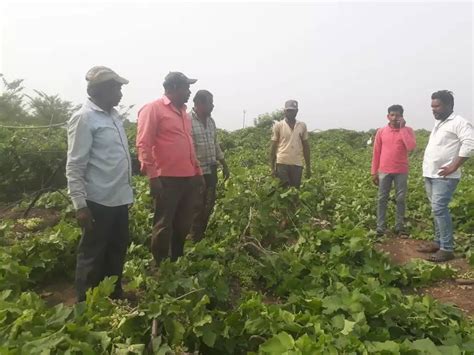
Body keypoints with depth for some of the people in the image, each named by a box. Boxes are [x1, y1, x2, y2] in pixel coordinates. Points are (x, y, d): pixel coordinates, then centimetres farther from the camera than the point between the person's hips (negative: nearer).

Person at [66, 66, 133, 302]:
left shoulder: (112, 115, 12)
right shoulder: (84, 118, -13)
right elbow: (74, 166, -16)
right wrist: (80, 204, -19)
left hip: (119, 198, 8)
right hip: (99, 202, -8)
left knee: (117, 251, 18)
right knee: (92, 256, 6)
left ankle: (115, 298, 35)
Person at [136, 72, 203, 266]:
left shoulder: (182, 111, 20)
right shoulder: (153, 109, -4)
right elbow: (143, 144, -11)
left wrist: (197, 170, 20)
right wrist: (152, 176, -18)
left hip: (189, 178, 8)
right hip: (167, 179, -8)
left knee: (184, 225, 14)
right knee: (164, 226, 2)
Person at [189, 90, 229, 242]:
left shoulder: (211, 121, 11)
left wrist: (224, 165, 20)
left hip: (211, 171, 7)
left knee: (209, 206, 13)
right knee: (198, 208, 3)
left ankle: (204, 236, 28)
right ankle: (196, 241, 18)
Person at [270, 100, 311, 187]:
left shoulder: (302, 126, 8)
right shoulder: (278, 126, 0)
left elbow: (306, 147, 12)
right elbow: (273, 147, 2)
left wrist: (308, 167, 10)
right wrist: (272, 167, -2)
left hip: (297, 164, 3)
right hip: (282, 163, -3)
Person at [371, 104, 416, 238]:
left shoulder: (408, 130, 1)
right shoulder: (381, 132, 3)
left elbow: (411, 147, -17)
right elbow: (376, 153, 6)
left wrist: (402, 128, -14)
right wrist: (374, 172, 4)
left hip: (401, 172, 0)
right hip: (384, 171, 1)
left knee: (401, 199, 5)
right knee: (382, 199, 3)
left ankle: (400, 227, 16)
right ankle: (380, 227, 9)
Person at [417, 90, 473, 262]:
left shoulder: (459, 122, -9)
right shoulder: (438, 124, 19)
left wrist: (454, 166, -22)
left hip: (444, 176, -9)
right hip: (430, 174, 9)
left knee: (439, 209, -13)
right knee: (437, 209, 13)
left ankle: (447, 249, -6)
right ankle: (438, 242, 22)